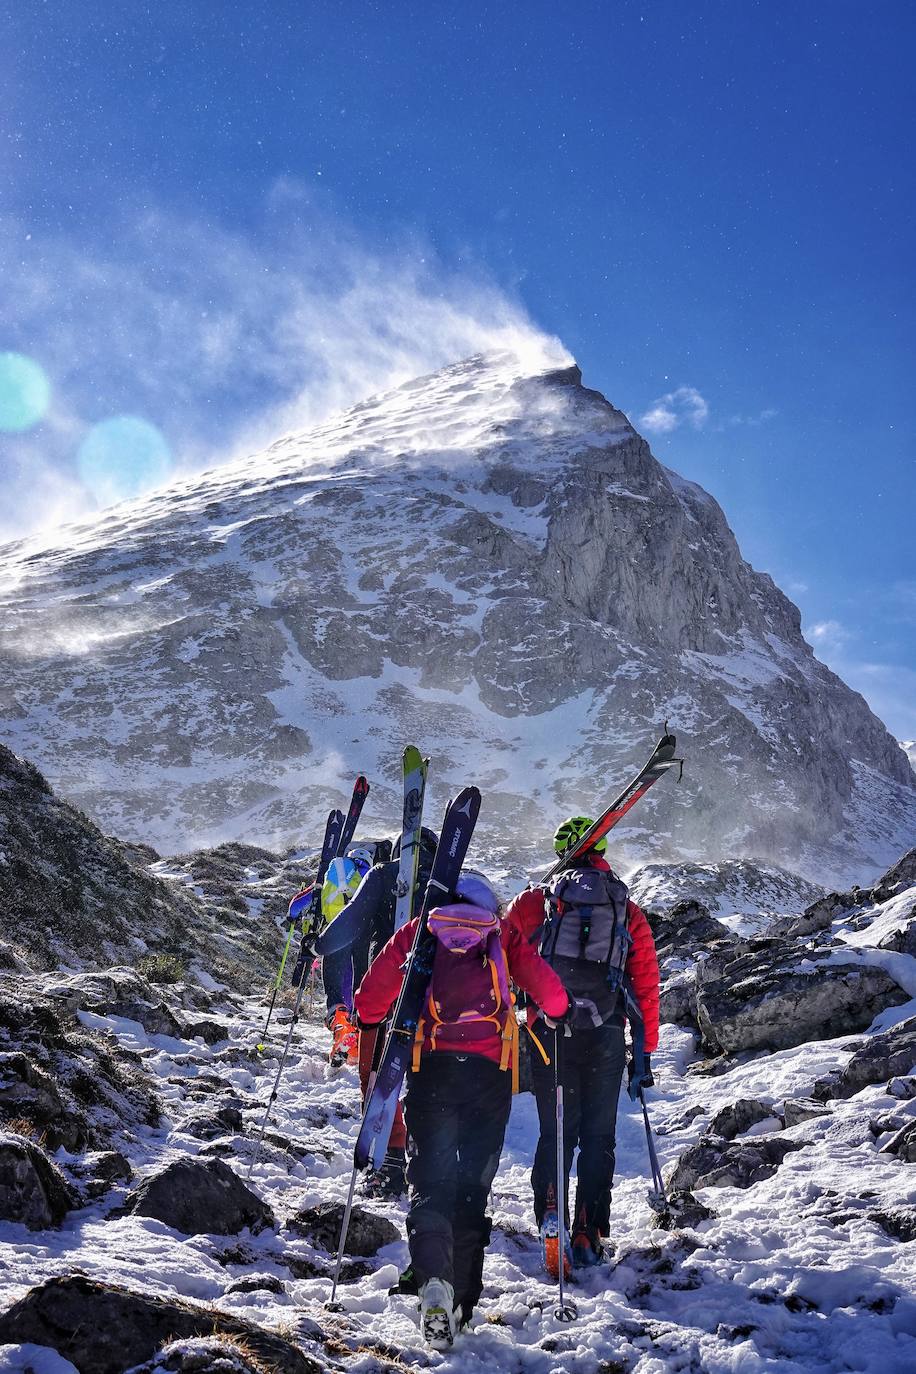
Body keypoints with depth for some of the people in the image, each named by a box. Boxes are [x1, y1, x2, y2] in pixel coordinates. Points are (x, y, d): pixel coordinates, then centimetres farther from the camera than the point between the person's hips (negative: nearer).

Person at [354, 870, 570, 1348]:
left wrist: (367, 1020, 29)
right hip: (490, 1074, 1)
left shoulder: (417, 931, 13)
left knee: (430, 1182, 2)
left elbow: (370, 1000, 7)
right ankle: (462, 1301, 6)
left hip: (432, 1070, -1)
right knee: (473, 1187, 10)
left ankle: (433, 1281, -21)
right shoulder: (502, 936, 14)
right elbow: (550, 992, 4)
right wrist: (556, 1015, 25)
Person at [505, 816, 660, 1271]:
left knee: (556, 1133, 10)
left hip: (549, 1034, 0)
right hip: (606, 1039, 1)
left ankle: (549, 1213, -10)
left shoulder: (535, 901, 5)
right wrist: (645, 1053, 15)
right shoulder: (630, 913, 9)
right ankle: (588, 1233, 7)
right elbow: (647, 988, 10)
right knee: (598, 1136, 11)